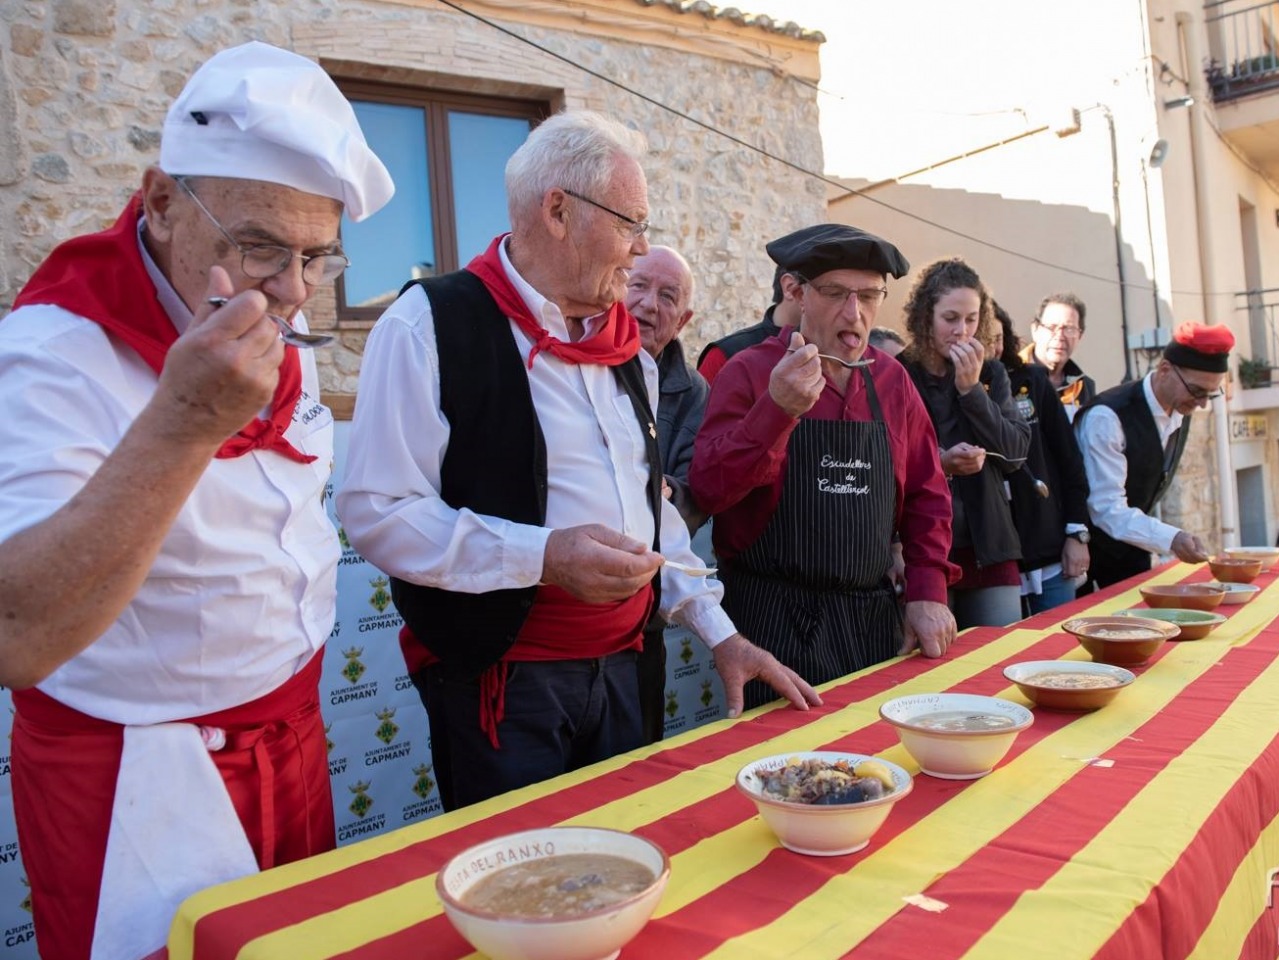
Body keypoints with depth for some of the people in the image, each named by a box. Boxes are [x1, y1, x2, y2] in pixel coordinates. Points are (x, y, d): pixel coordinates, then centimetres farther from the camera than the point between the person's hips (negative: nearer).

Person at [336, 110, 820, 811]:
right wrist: (542, 556, -25)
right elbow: (374, 511, -17)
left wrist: (720, 632, 12)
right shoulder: (431, 325, -11)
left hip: (617, 668, 7)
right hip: (496, 679, -7)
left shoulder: (624, 348, 12)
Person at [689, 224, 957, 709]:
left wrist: (928, 593, 4)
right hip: (776, 623, -5)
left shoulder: (892, 380, 8)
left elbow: (926, 494, 13)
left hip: (874, 618, 5)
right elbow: (710, 489, -18)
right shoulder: (749, 372, -7)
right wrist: (777, 409, -29)